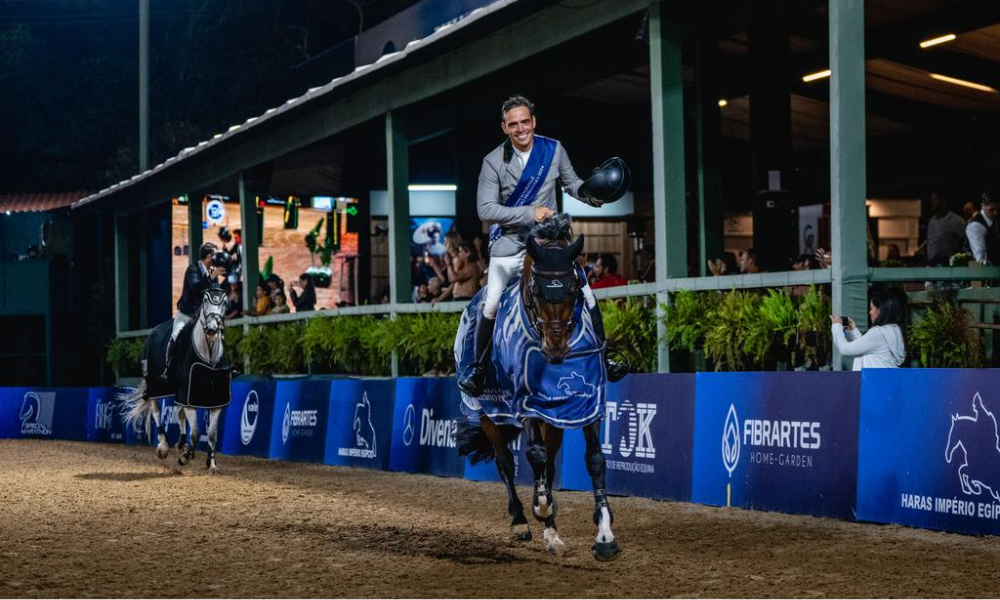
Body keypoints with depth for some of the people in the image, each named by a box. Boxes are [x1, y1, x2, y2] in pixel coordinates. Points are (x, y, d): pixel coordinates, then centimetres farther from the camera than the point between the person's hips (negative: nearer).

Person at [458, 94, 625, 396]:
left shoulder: (554, 150, -4)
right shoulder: (493, 162, -11)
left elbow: (571, 182, 8)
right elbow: (486, 209, -16)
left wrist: (592, 195, -15)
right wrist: (529, 213, -24)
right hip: (509, 243, -2)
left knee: (587, 296, -3)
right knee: (491, 307, -7)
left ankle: (602, 360, 11)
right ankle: (478, 368, 9)